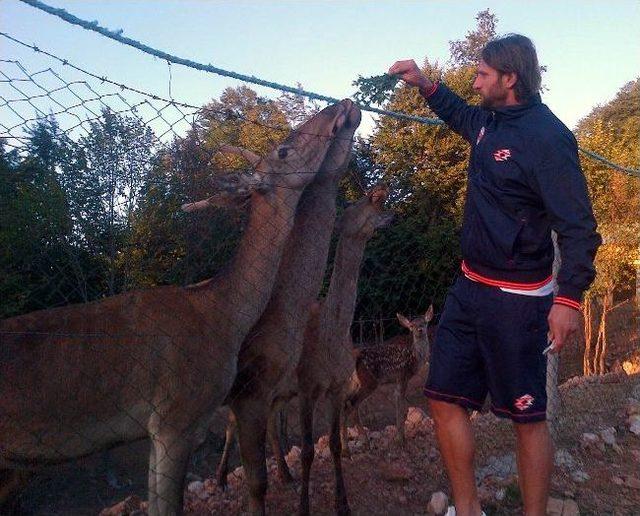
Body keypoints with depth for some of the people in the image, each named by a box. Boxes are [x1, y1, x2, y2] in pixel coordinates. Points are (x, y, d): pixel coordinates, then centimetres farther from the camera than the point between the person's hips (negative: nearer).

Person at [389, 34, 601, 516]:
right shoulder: (492, 121, 9)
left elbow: (578, 225, -18)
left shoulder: (546, 137, -16)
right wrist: (426, 85, 23)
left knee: (528, 417, 4)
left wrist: (569, 298, -25)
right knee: (445, 400, 11)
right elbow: (462, 116, 35)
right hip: (470, 286, 9)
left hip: (516, 300, -8)